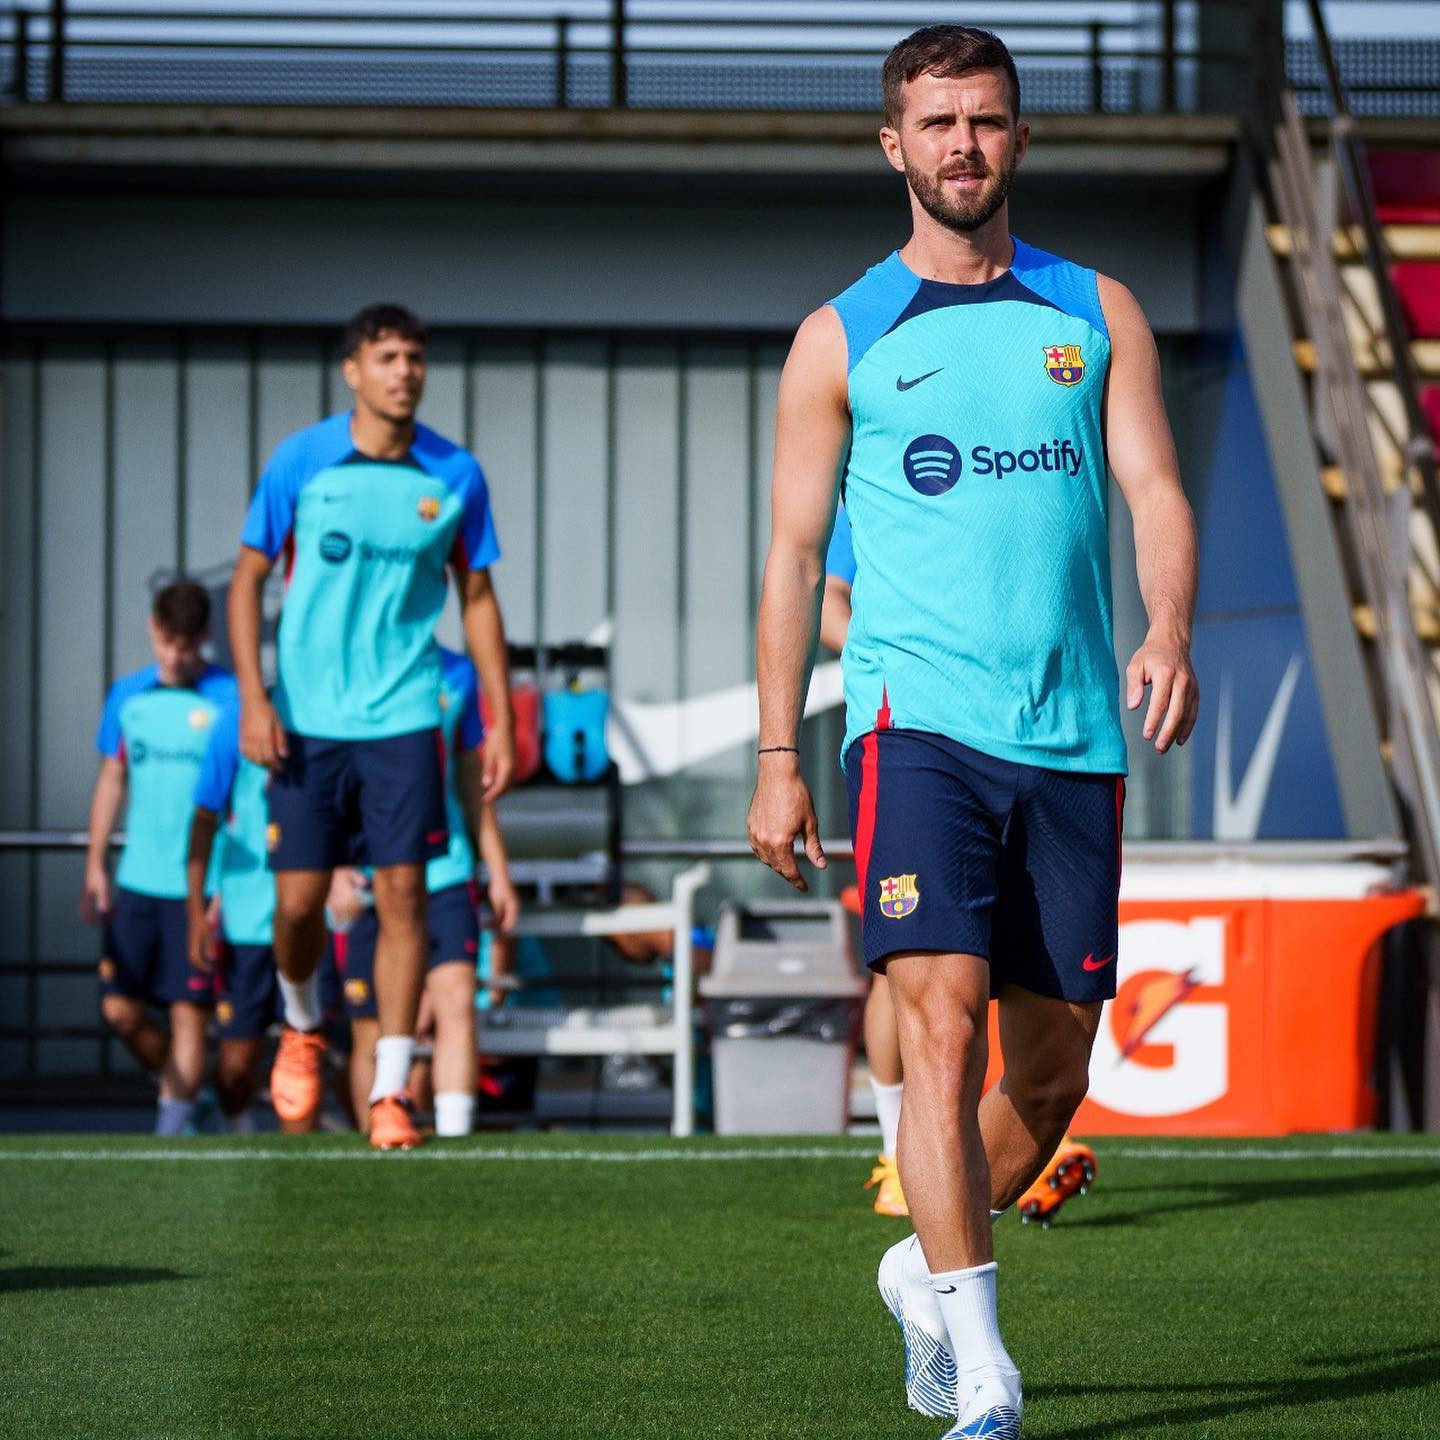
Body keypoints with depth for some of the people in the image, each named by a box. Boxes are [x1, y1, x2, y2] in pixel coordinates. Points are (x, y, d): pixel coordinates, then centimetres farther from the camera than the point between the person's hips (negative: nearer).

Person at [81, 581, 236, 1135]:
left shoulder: (231, 699, -6)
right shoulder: (126, 696, 8)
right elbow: (112, 781, 16)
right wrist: (95, 868, 11)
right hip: (136, 882, 4)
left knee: (189, 1010, -3)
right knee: (120, 1008, 3)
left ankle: (173, 1126, 5)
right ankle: (180, 1085, 24)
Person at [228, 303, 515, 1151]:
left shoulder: (455, 476, 1)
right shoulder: (301, 463, -2)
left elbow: (479, 599, 10)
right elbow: (249, 580, 3)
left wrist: (501, 720, 5)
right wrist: (254, 698, -6)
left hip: (403, 718, 0)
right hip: (307, 721, 0)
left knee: (402, 892, -6)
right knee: (300, 900, 0)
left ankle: (391, 1091, 0)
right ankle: (303, 1028, 32)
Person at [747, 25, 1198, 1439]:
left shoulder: (1097, 313, 12)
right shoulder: (842, 338, 7)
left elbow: (1154, 491, 3)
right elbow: (792, 553, 8)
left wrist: (1168, 634, -17)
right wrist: (777, 759, 2)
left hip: (1075, 738, 3)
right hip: (920, 721, -3)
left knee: (1053, 1067, 8)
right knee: (942, 1022, -17)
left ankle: (928, 1269, 33)